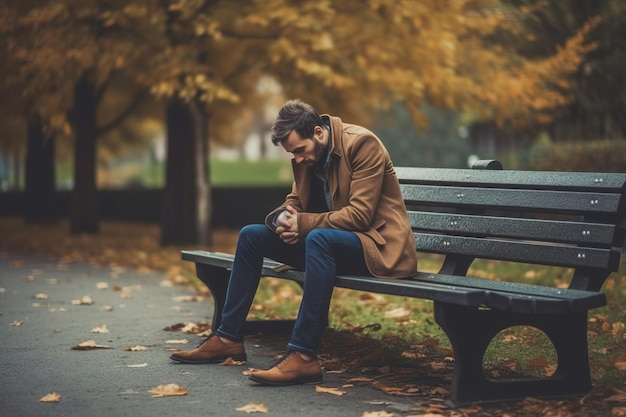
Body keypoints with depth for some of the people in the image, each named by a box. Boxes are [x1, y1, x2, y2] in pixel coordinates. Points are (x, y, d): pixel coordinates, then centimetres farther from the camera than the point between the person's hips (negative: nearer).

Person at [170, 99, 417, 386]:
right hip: (327, 241, 8)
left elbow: (359, 215, -22)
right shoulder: (306, 157, 6)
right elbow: (294, 202, 13)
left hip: (377, 243, -8)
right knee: (251, 235, 3)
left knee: (319, 238, -38)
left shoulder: (362, 143, -17)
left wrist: (302, 223, -22)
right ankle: (227, 338, 6)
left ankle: (303, 356, -40)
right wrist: (284, 219, -12)